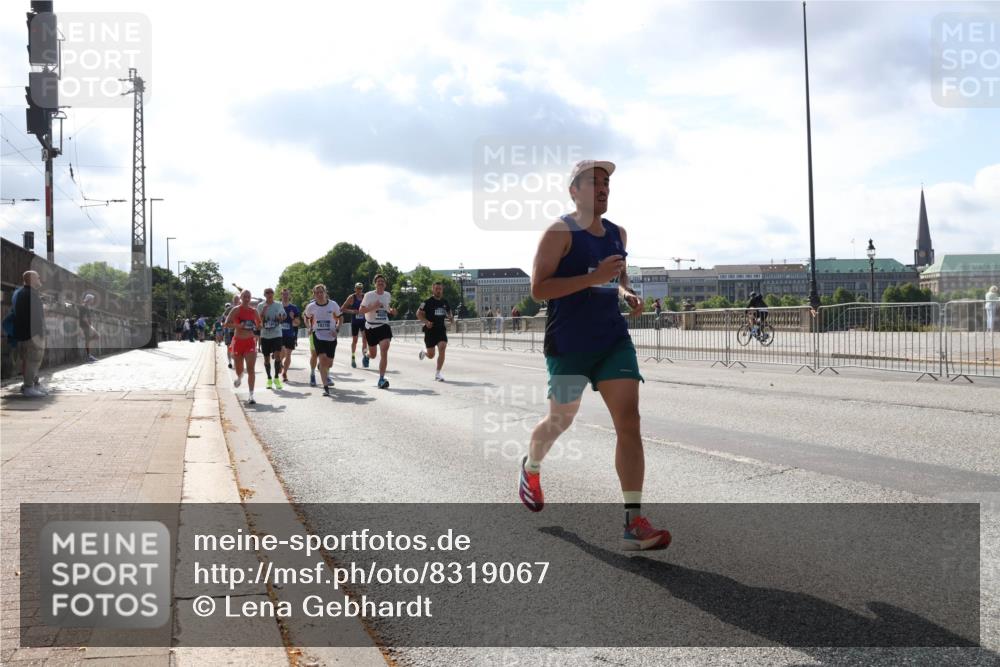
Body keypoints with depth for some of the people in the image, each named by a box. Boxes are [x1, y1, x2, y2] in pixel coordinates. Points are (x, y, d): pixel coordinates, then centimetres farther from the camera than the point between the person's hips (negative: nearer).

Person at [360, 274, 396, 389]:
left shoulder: (387, 295, 7)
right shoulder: (369, 295, -7)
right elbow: (361, 310, -11)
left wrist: (391, 310, 5)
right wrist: (373, 307, -25)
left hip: (384, 326, 2)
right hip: (371, 327, -2)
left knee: (384, 351, -17)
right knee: (373, 355, 12)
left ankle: (381, 379, -15)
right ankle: (366, 355, 54)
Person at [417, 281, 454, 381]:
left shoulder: (445, 302, 9)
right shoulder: (427, 301, -6)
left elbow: (449, 313, 24)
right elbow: (418, 314, -5)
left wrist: (451, 319, 1)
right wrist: (426, 321, -21)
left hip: (441, 330, 3)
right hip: (430, 330, -3)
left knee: (442, 348, -19)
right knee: (431, 355, 2)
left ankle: (438, 373, -9)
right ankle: (423, 353, 42)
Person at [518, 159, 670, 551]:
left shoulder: (618, 234, 11)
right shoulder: (560, 232, -10)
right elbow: (538, 289, -17)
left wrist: (627, 293, 6)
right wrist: (594, 278, -25)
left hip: (614, 340, 5)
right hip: (568, 345, -5)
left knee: (629, 421, -9)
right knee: (560, 421, 12)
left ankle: (634, 521, -9)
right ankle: (531, 468, 46)